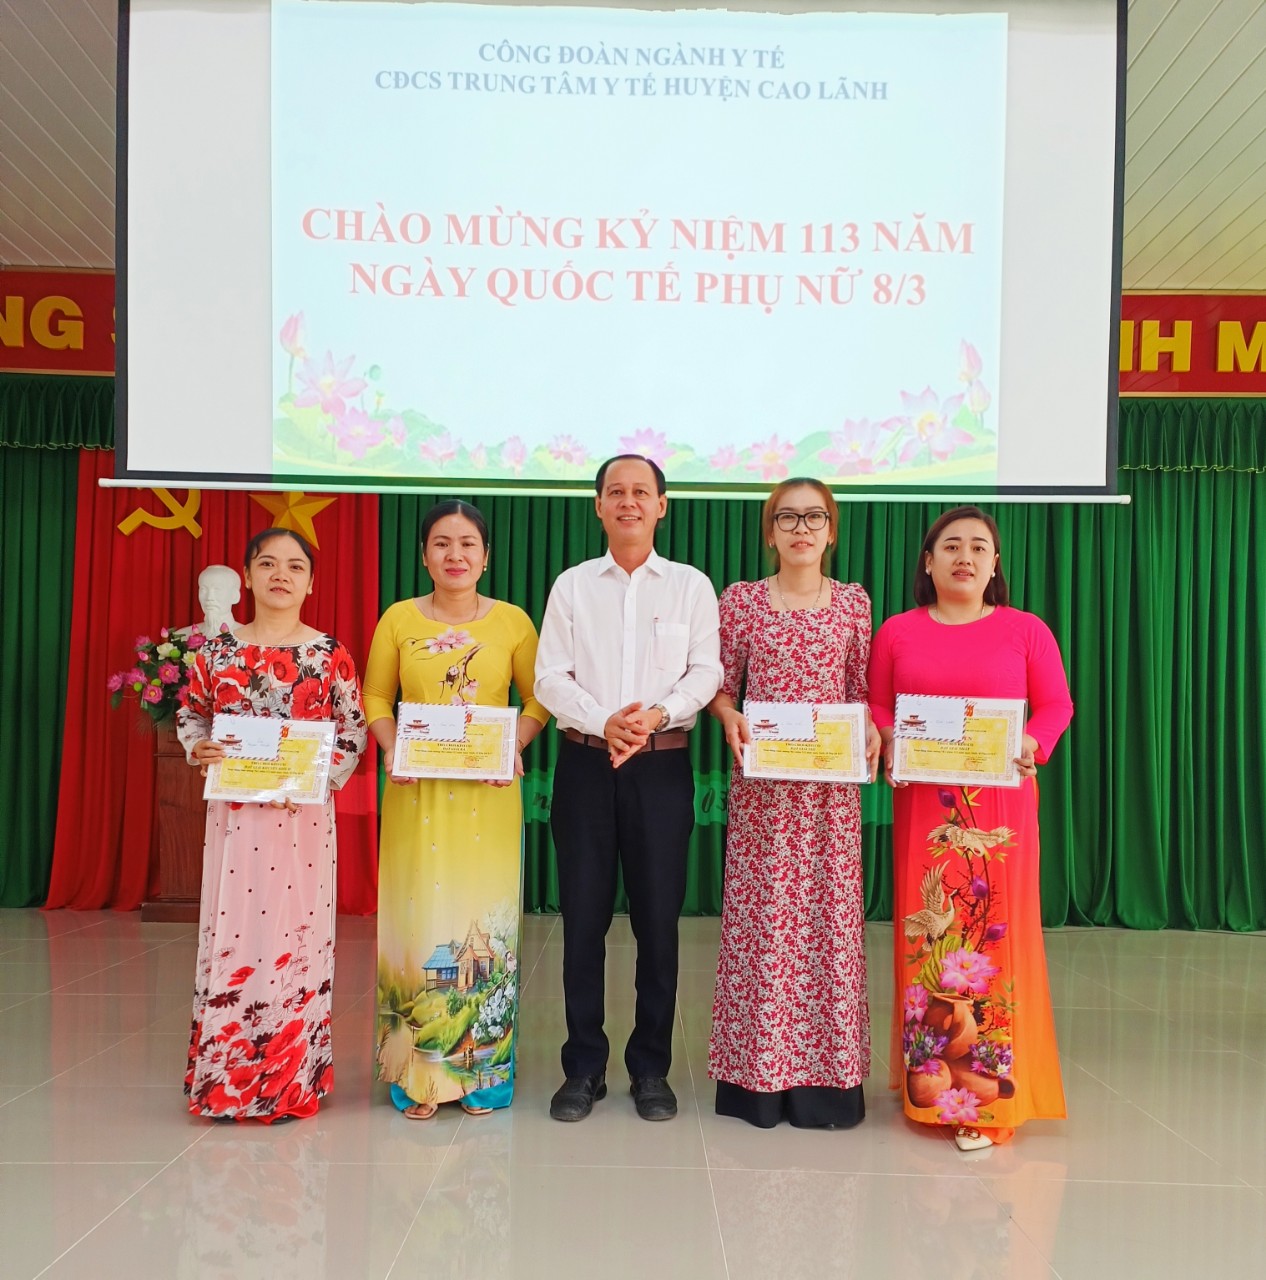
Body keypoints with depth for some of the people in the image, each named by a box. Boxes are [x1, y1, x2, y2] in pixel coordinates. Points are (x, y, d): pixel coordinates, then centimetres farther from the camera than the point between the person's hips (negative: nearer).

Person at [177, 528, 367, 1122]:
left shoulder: (331, 654, 1)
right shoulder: (218, 650, 6)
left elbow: (353, 732, 1)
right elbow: (190, 715, 14)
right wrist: (200, 749, -6)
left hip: (303, 815, -1)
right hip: (232, 812, 2)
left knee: (295, 933, 2)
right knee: (230, 933, 3)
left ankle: (292, 1081, 14)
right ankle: (225, 1081, 16)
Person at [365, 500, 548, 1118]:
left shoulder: (512, 621, 3)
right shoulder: (398, 619, 5)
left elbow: (539, 697, 7)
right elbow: (375, 697, 10)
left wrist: (515, 747, -9)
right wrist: (392, 750, -6)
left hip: (487, 794, 0)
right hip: (417, 791, 1)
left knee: (483, 919, 3)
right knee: (417, 917, 3)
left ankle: (481, 1073, 17)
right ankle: (417, 1074, 15)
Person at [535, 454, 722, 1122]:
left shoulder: (691, 586, 8)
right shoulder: (571, 585, 9)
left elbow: (705, 672, -1)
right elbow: (550, 676, 1)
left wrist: (657, 714, -19)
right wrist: (602, 721, -15)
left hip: (662, 765, 0)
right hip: (585, 763, 1)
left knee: (658, 920, 4)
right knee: (583, 918, 4)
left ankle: (651, 1068, 18)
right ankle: (583, 1067, 17)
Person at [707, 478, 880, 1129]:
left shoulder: (854, 602, 8)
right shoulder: (741, 599, 4)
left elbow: (864, 690, 11)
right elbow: (720, 684, 8)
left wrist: (871, 730, -8)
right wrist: (729, 717, -12)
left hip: (831, 783, 1)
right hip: (760, 782, -1)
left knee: (829, 913, 2)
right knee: (760, 915, 1)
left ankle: (825, 1073, 15)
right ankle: (758, 1072, 14)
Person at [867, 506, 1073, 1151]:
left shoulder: (1025, 630, 5)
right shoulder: (898, 631, 8)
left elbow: (1056, 704, 5)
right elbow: (875, 706, 10)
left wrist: (1033, 744, -13)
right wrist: (889, 743, -9)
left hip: (1000, 802, -1)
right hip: (922, 802, 1)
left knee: (996, 932, -1)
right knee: (924, 936, 3)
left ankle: (990, 1094, 10)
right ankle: (929, 1081, 16)